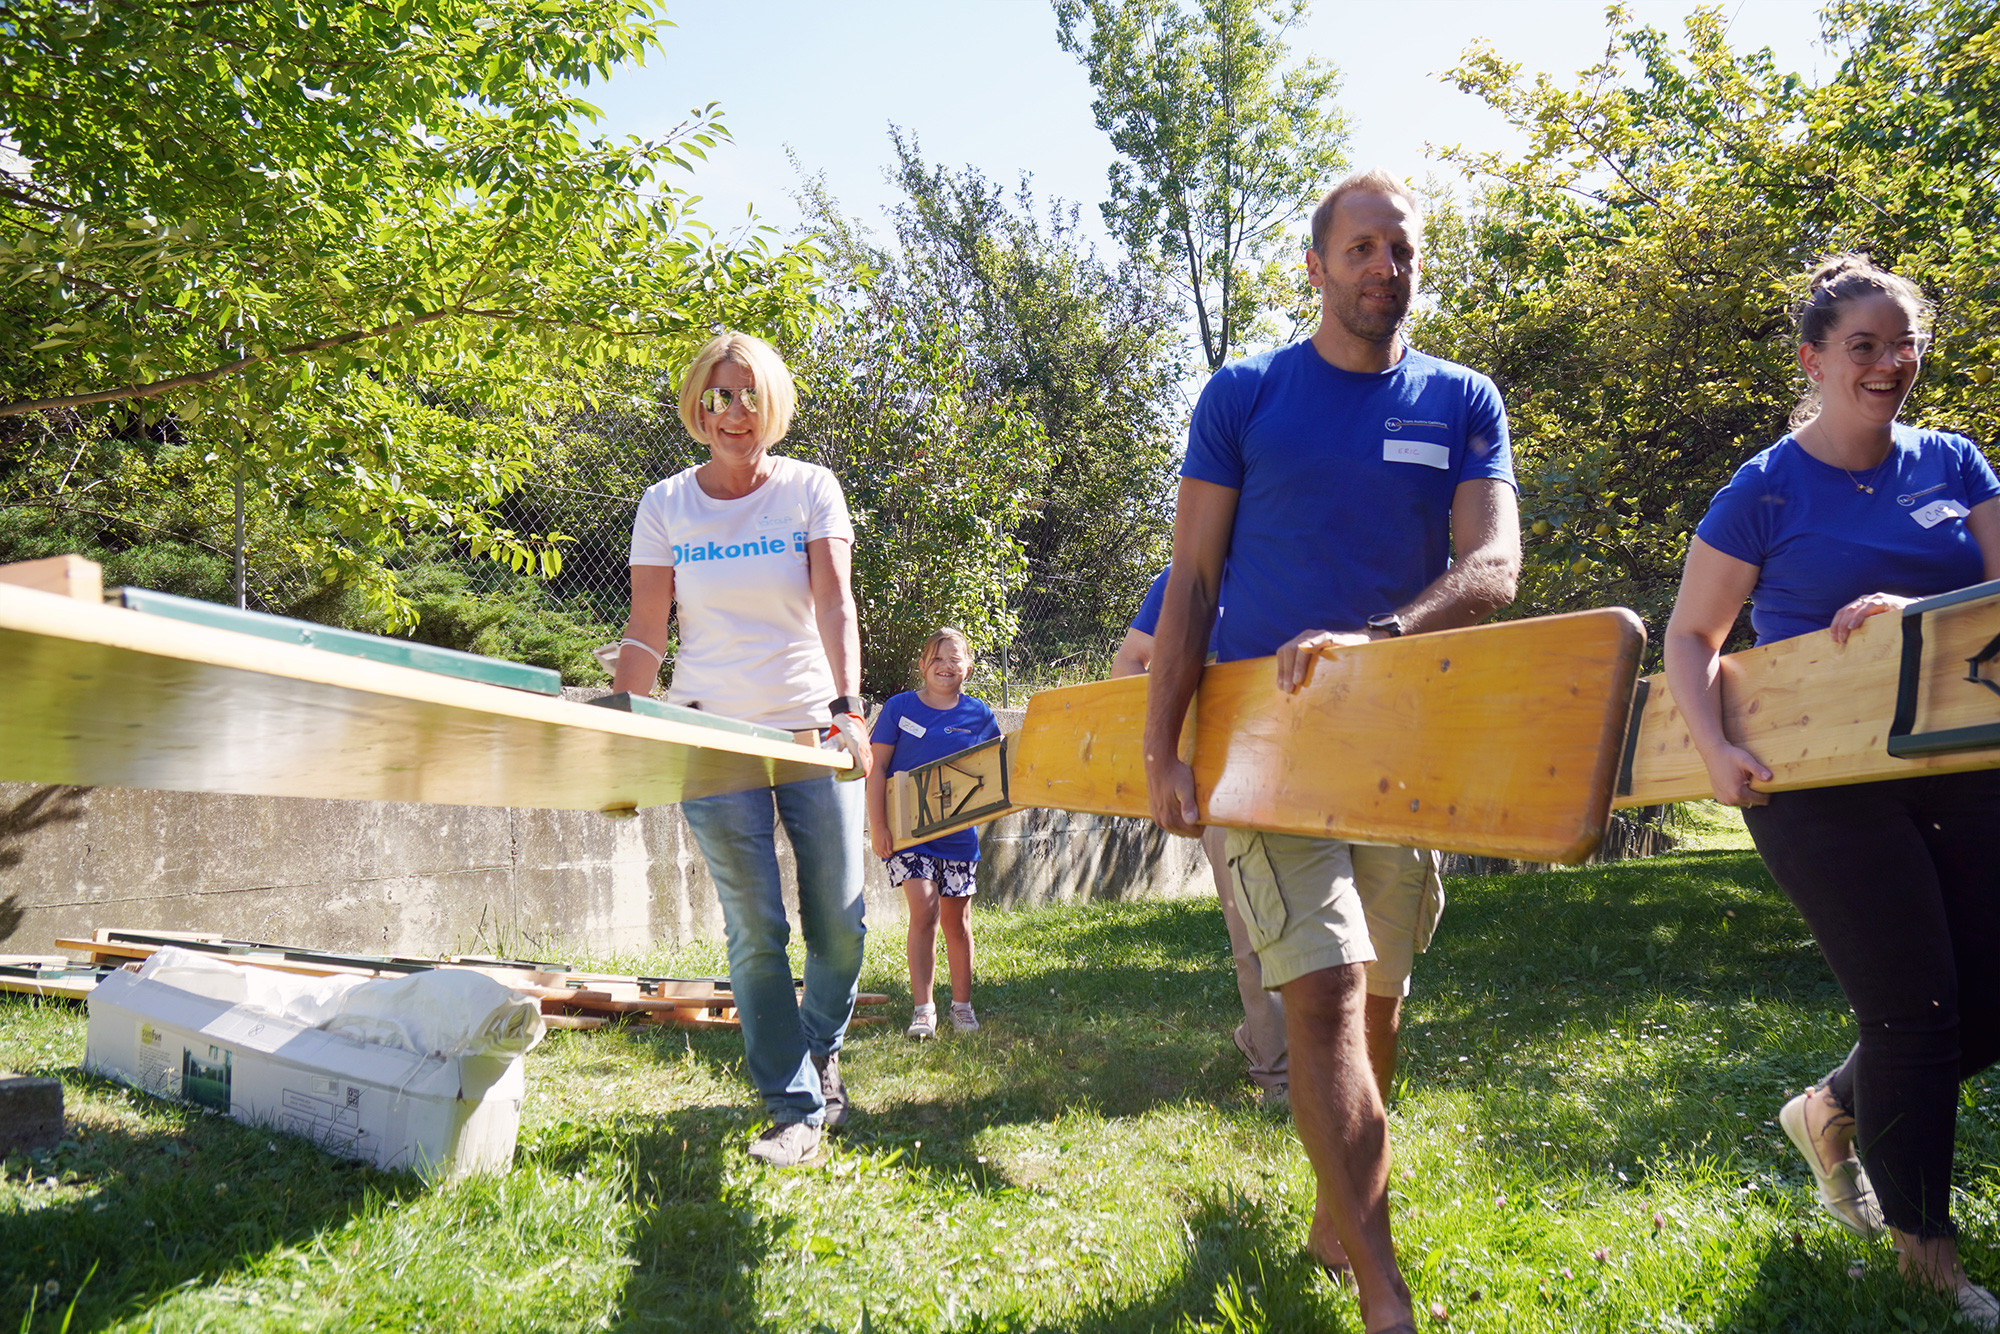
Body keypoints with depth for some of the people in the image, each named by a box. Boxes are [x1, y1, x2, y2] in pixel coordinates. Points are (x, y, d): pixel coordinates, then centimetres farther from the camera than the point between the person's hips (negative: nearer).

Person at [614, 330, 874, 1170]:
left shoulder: (811, 490, 2)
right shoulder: (666, 504, 4)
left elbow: (835, 605, -10)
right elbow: (645, 633, 1)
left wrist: (846, 707, -24)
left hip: (811, 731, 1)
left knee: (840, 922, 2)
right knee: (755, 929, -4)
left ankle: (819, 1052, 31)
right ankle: (795, 1108, 6)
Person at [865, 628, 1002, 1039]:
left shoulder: (979, 715, 4)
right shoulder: (899, 707, -1)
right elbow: (877, 767, -1)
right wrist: (877, 825, -7)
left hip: (957, 829, 2)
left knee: (956, 920, 9)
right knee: (923, 909, -13)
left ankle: (962, 1005, 25)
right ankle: (922, 1008, -4)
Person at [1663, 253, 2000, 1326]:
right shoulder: (1765, 492, -5)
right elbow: (1690, 636, -3)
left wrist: (1914, 608, -20)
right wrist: (1714, 747, -19)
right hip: (1818, 780, -5)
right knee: (1913, 1003, -3)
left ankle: (1830, 1110, 33)